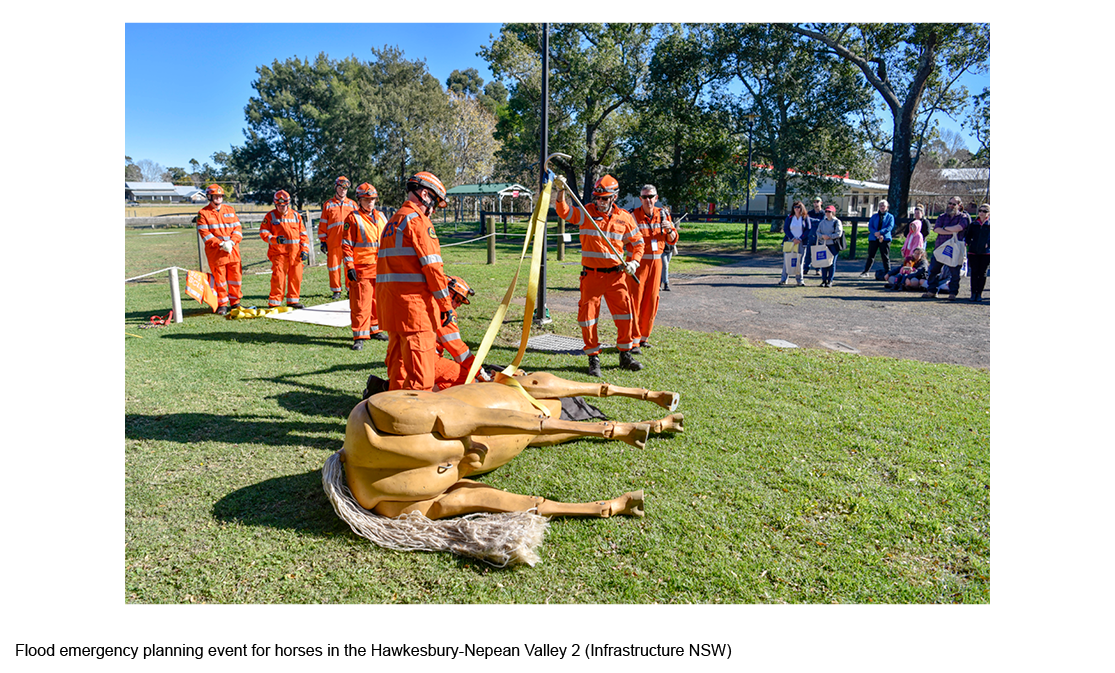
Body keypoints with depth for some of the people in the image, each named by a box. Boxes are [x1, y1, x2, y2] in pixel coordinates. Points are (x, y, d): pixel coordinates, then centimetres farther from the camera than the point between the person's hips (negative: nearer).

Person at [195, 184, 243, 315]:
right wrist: (221, 244, -16)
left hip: (233, 250, 3)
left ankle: (235, 302, 18)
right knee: (219, 279, 0)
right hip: (215, 252, -3)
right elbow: (205, 234, -6)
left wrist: (231, 242, -9)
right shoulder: (203, 213, 1)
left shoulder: (230, 210, 13)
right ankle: (222, 304, 9)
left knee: (236, 277, 5)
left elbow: (237, 228, 8)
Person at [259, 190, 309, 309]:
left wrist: (305, 249, 4)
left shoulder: (296, 215, 13)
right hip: (278, 253, -3)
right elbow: (263, 232, 1)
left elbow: (303, 233, 13)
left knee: (296, 276, 6)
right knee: (278, 277, -9)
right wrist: (274, 239, -18)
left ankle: (292, 300, 19)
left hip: (295, 253, 4)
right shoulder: (270, 216, 4)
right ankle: (274, 302, -3)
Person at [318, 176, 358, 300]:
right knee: (333, 266, 2)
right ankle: (336, 290, 12)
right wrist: (323, 241, 4)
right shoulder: (328, 205, 10)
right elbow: (322, 224, 10)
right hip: (333, 242, 0)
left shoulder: (352, 204, 13)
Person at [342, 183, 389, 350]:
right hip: (361, 269, -6)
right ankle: (359, 337, 0)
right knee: (361, 304, -5)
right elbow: (346, 244, -7)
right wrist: (349, 267, -14)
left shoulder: (380, 216, 14)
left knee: (378, 300, 13)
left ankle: (375, 330, 27)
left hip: (380, 268, 6)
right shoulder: (352, 218, -4)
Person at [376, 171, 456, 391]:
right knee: (420, 364, -7)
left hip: (388, 301, 9)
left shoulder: (392, 222, 21)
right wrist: (446, 305, -11)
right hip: (414, 301, -9)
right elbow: (432, 266, -14)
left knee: (397, 356, 17)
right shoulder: (418, 220, -8)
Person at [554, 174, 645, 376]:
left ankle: (625, 356, 21)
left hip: (615, 275, 2)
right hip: (591, 275, -2)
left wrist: (634, 262, -2)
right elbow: (564, 212, -16)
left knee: (626, 314, 3)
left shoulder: (624, 217, 5)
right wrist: (561, 192, -31)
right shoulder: (586, 213, 0)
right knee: (587, 315, -1)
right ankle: (593, 358, 15)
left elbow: (637, 242, 14)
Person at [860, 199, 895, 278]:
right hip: (873, 238, 2)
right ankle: (865, 271, 12)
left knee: (885, 256, -2)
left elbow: (890, 227, -6)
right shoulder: (874, 216, 14)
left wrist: (880, 232, -20)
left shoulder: (890, 217, 8)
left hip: (885, 239, -2)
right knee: (870, 256, 5)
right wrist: (875, 233, -15)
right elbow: (870, 226, 4)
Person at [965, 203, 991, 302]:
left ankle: (979, 294, 8)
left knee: (982, 273, 1)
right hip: (973, 252, 2)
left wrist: (989, 244, -8)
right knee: (974, 273, 1)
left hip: (986, 253, -2)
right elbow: (967, 236, 17)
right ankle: (973, 293, 7)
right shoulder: (973, 224, 10)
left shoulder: (990, 225, 2)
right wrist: (970, 243, 3)